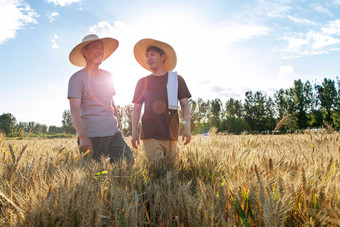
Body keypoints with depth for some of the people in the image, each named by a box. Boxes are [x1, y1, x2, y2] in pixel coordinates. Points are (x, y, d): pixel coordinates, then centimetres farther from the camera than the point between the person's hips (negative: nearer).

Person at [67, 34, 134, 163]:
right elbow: (74, 111, -12)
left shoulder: (107, 76, 15)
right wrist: (83, 137, -23)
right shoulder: (77, 78, -4)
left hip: (113, 133, 6)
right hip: (92, 137, -5)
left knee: (129, 162, -1)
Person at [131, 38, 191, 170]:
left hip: (170, 133, 1)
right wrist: (134, 132, 1)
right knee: (156, 170, -11)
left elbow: (184, 105, 7)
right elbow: (136, 109, 10)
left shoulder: (176, 79, 10)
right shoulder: (142, 82, 12)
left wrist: (187, 127, -6)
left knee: (171, 169, 2)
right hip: (150, 134, 0)